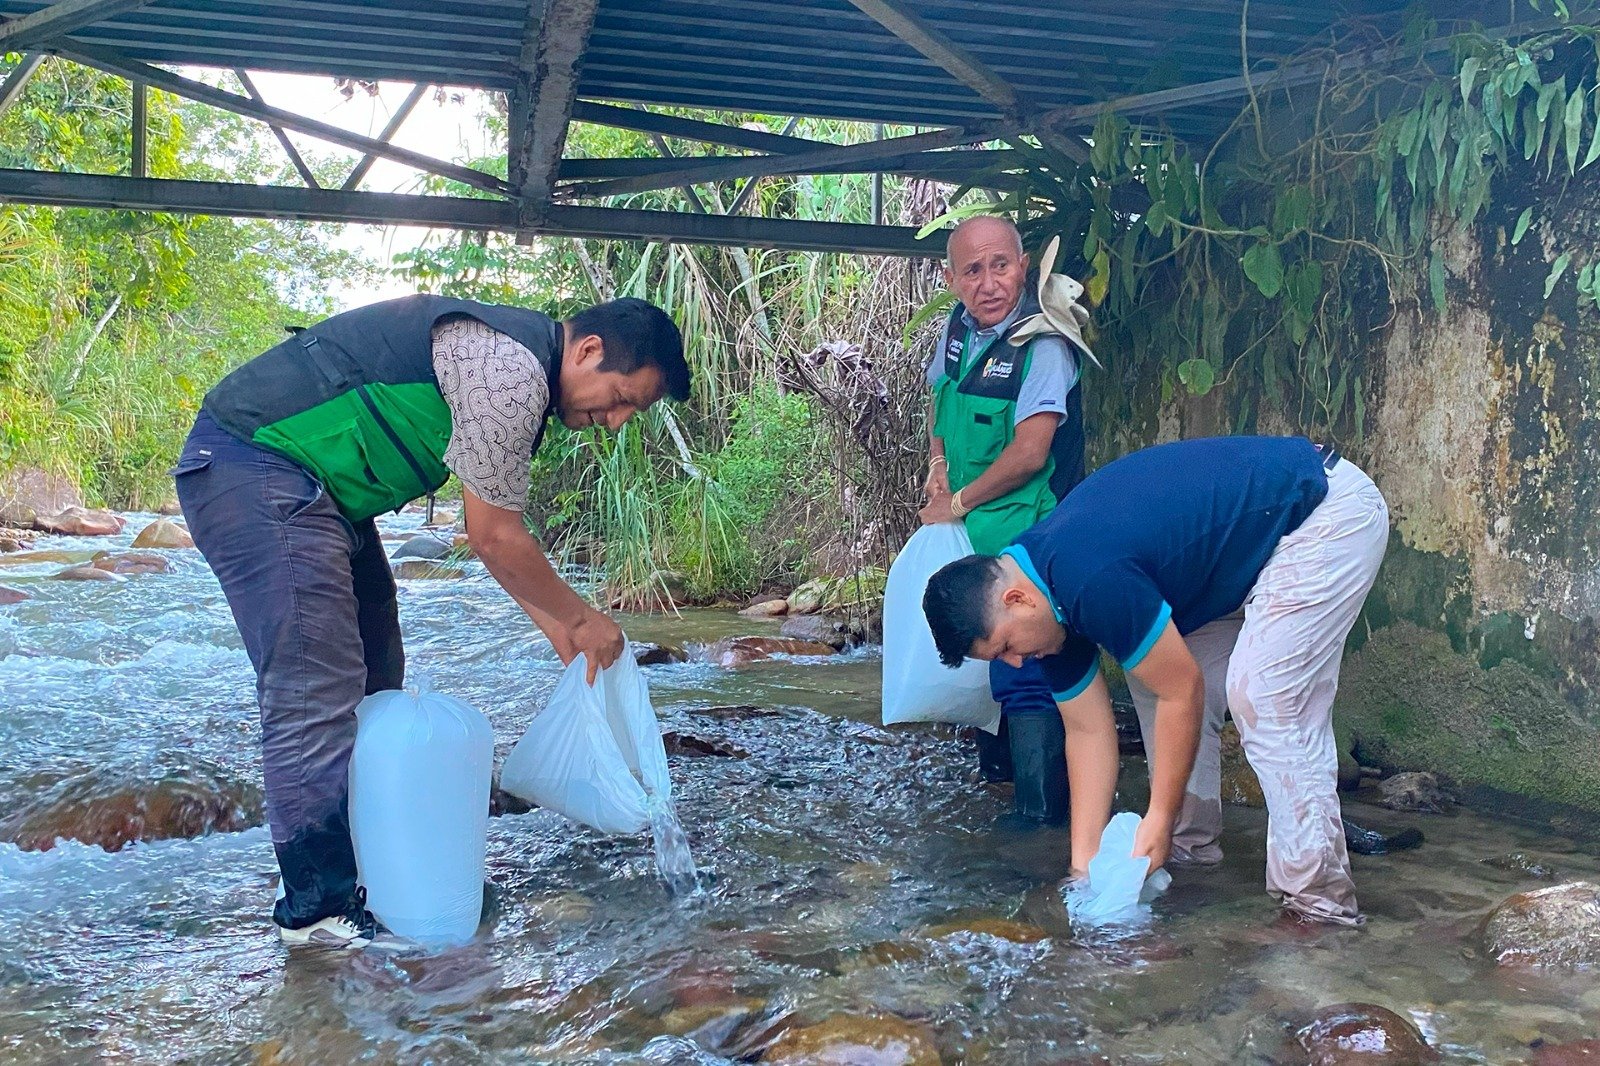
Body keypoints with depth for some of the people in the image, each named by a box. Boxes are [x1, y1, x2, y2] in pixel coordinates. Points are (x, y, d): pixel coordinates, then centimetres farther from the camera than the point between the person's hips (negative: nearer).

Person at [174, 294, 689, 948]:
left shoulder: (512, 363, 11)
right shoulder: (511, 372, -21)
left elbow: (495, 532, 18)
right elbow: (494, 539, -15)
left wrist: (559, 630, 16)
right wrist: (582, 618, -2)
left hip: (315, 488, 11)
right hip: (252, 468, -11)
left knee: (372, 680, 13)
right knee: (317, 694, -13)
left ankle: (372, 869, 22)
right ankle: (319, 912, -5)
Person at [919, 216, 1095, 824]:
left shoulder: (1043, 343, -21)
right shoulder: (958, 327, 2)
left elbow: (1028, 454, -24)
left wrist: (958, 504, -13)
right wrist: (938, 464, 3)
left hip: (1026, 539, -9)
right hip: (969, 534, 9)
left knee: (1022, 675, -10)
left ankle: (1043, 811, 1)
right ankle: (996, 767, 44)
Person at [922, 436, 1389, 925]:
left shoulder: (1092, 579, -30)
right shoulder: (1049, 596, -1)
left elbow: (1183, 693, -21)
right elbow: (1087, 729, 4)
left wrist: (1158, 822, -12)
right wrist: (1084, 863, 2)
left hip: (1328, 510, -9)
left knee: (1263, 696, -18)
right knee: (1155, 672, 7)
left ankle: (1317, 892, -9)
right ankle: (1191, 845, 17)